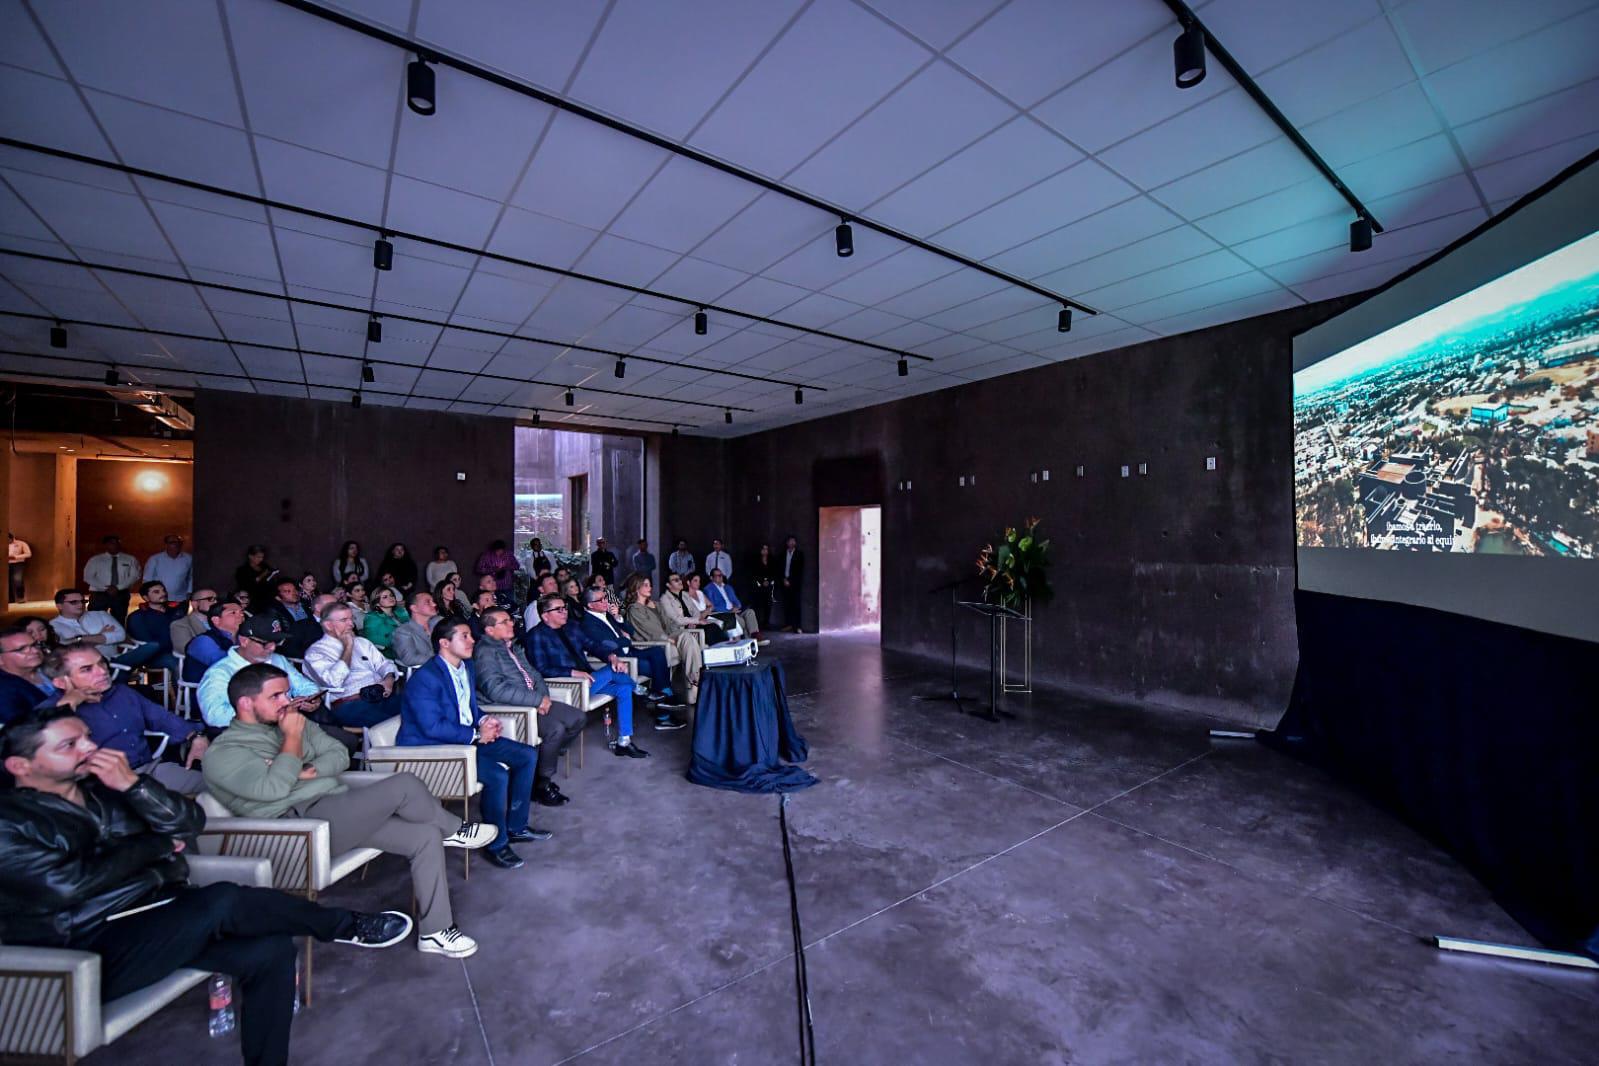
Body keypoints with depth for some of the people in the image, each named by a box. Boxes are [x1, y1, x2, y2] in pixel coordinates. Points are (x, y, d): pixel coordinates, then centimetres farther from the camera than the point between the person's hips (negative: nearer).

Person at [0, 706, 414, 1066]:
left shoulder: (104, 788, 13)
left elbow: (189, 822, 3)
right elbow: (63, 885, -18)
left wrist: (133, 784, -11)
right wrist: (157, 844, -5)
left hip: (164, 919, 6)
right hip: (92, 957, -6)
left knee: (269, 949, -16)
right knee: (223, 902, -31)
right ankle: (347, 925, -9)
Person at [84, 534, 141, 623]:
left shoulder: (130, 559, 5)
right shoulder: (95, 559, 4)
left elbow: (134, 576, -1)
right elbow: (88, 577, -1)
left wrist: (118, 587, -15)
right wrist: (106, 588, -14)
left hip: (121, 595, 0)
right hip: (99, 594, 0)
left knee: (119, 622, 5)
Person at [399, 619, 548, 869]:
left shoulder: (466, 666, 9)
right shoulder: (424, 678, -19)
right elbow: (433, 727, -25)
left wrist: (484, 720, -1)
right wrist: (476, 735, -18)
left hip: (469, 737, 9)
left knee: (528, 755, 0)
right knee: (497, 774, -28)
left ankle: (516, 826, 12)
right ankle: (497, 843, -8)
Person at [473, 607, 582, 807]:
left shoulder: (512, 646, 17)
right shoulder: (485, 651, -11)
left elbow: (533, 673, 19)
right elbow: (496, 690, -23)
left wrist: (543, 696, -3)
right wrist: (537, 700, -22)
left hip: (533, 702, 9)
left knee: (576, 718, -4)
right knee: (555, 728, -27)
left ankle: (547, 755, 9)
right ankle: (541, 784, -7)